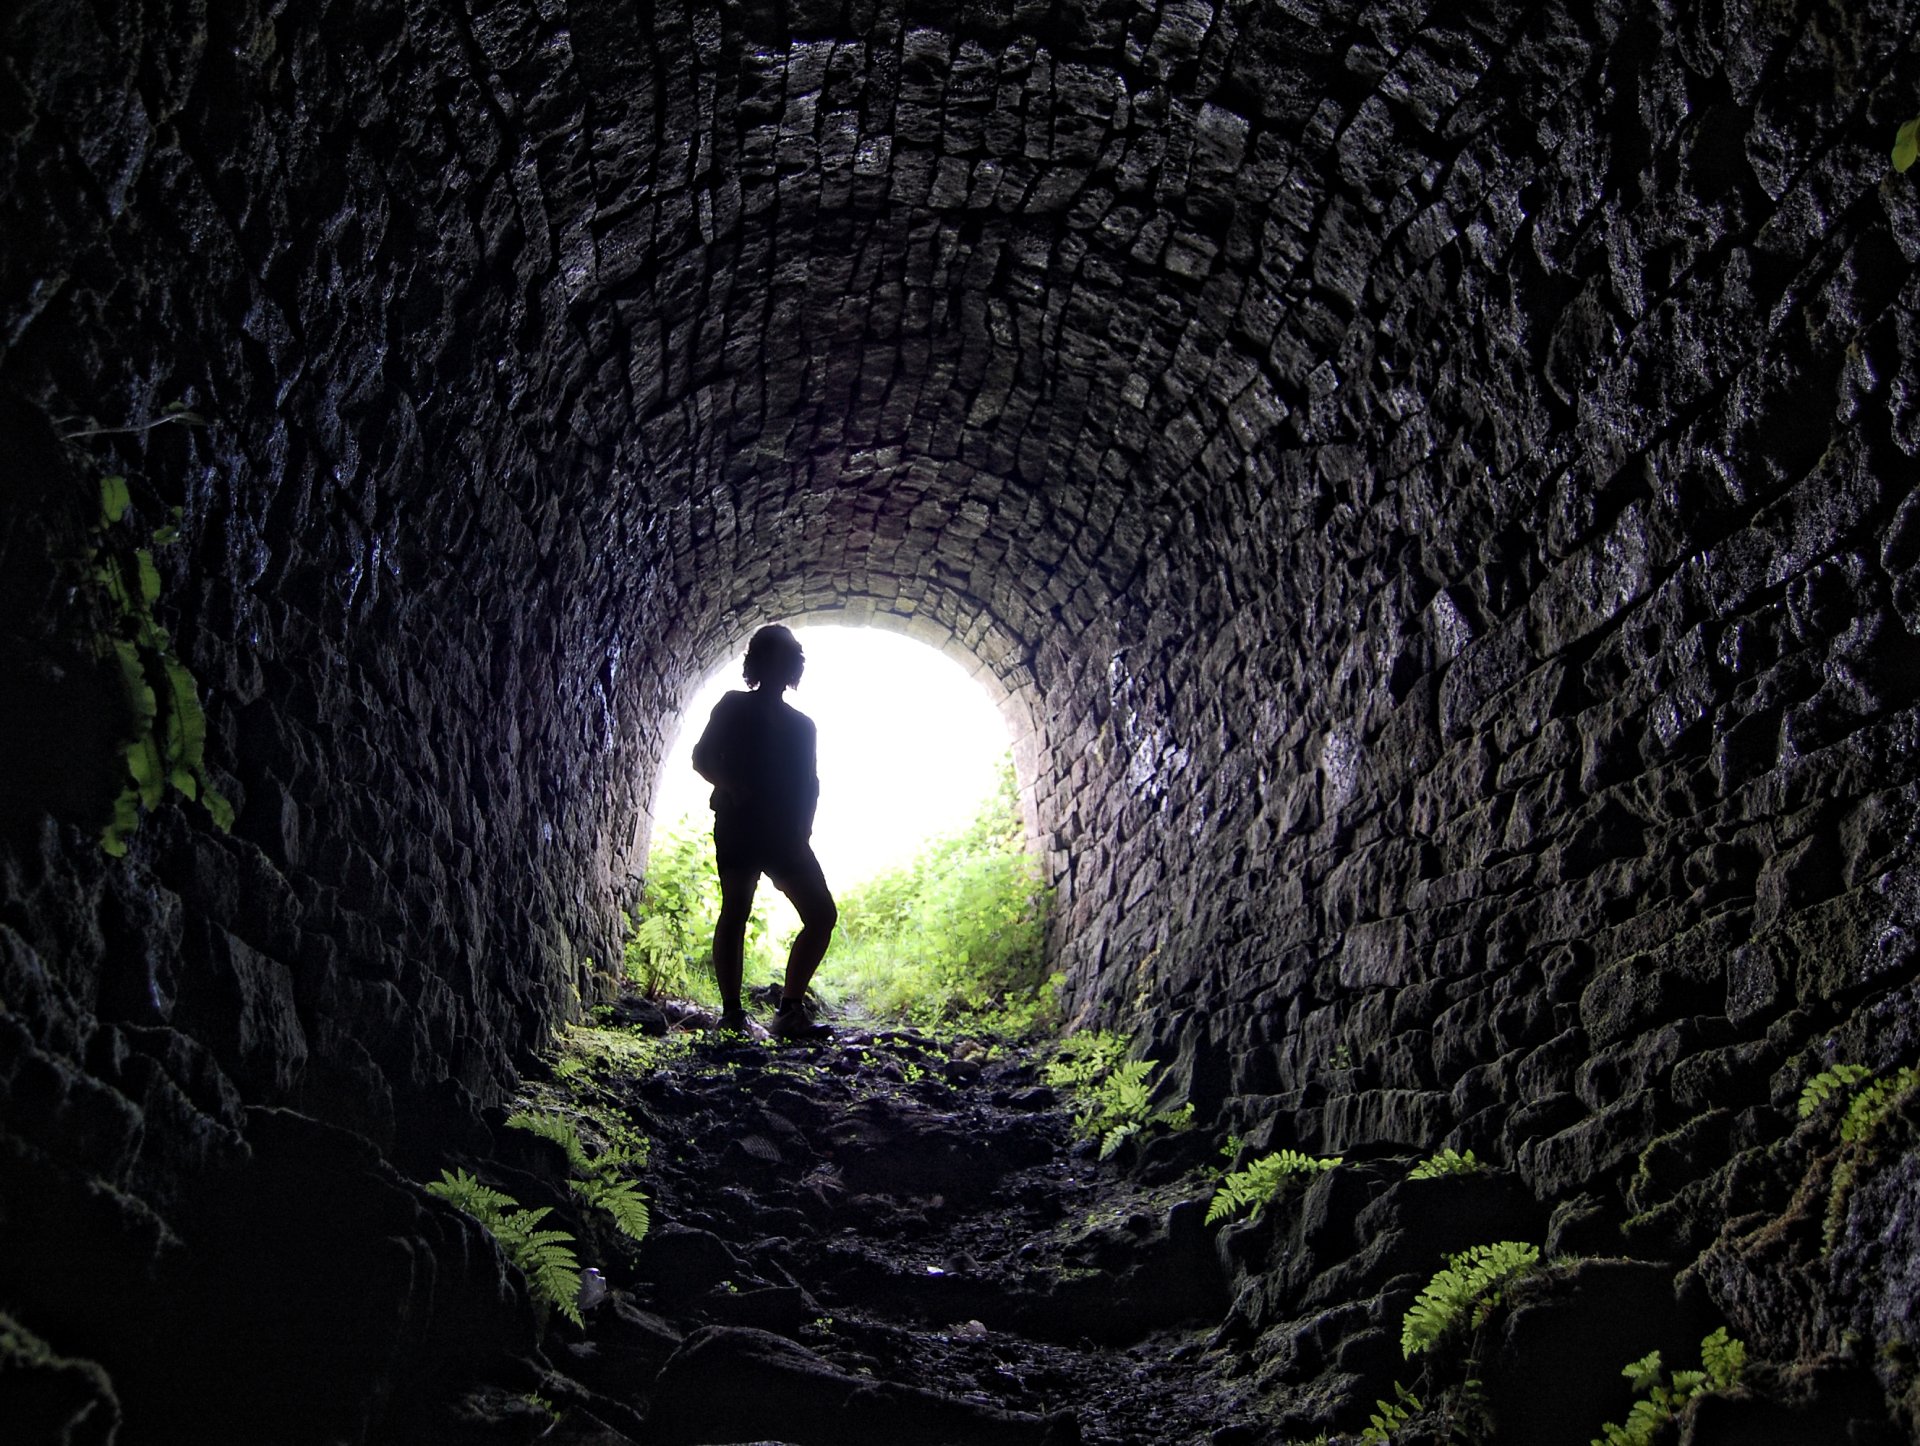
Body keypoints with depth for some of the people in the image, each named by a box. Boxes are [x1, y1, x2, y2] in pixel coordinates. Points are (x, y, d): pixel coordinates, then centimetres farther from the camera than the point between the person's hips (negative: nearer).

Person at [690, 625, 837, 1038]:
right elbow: (702, 758, 3)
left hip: (785, 833, 5)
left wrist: (802, 831, 0)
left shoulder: (801, 724, 20)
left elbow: (809, 784, 16)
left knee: (822, 914, -7)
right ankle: (732, 1014, -8)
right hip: (738, 825, -4)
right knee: (735, 912, -10)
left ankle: (789, 1011, -6)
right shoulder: (733, 707, 9)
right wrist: (733, 787, -16)